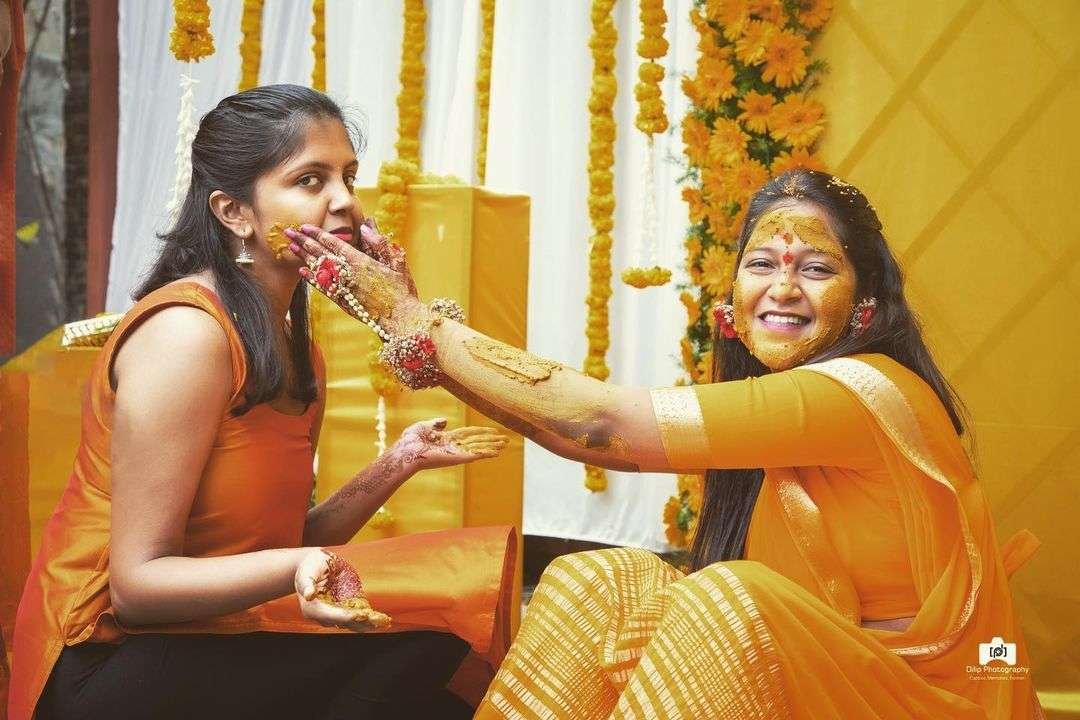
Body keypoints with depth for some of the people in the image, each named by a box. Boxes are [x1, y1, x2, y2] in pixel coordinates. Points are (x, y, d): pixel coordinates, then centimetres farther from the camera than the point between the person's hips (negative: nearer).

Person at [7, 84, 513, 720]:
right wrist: (293, 569, -35)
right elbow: (138, 581, -20)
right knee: (426, 632, -17)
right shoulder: (186, 331, -18)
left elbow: (286, 541, 6)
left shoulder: (297, 351, 10)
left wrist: (395, 466, -2)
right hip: (113, 664, -8)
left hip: (212, 640, 8)